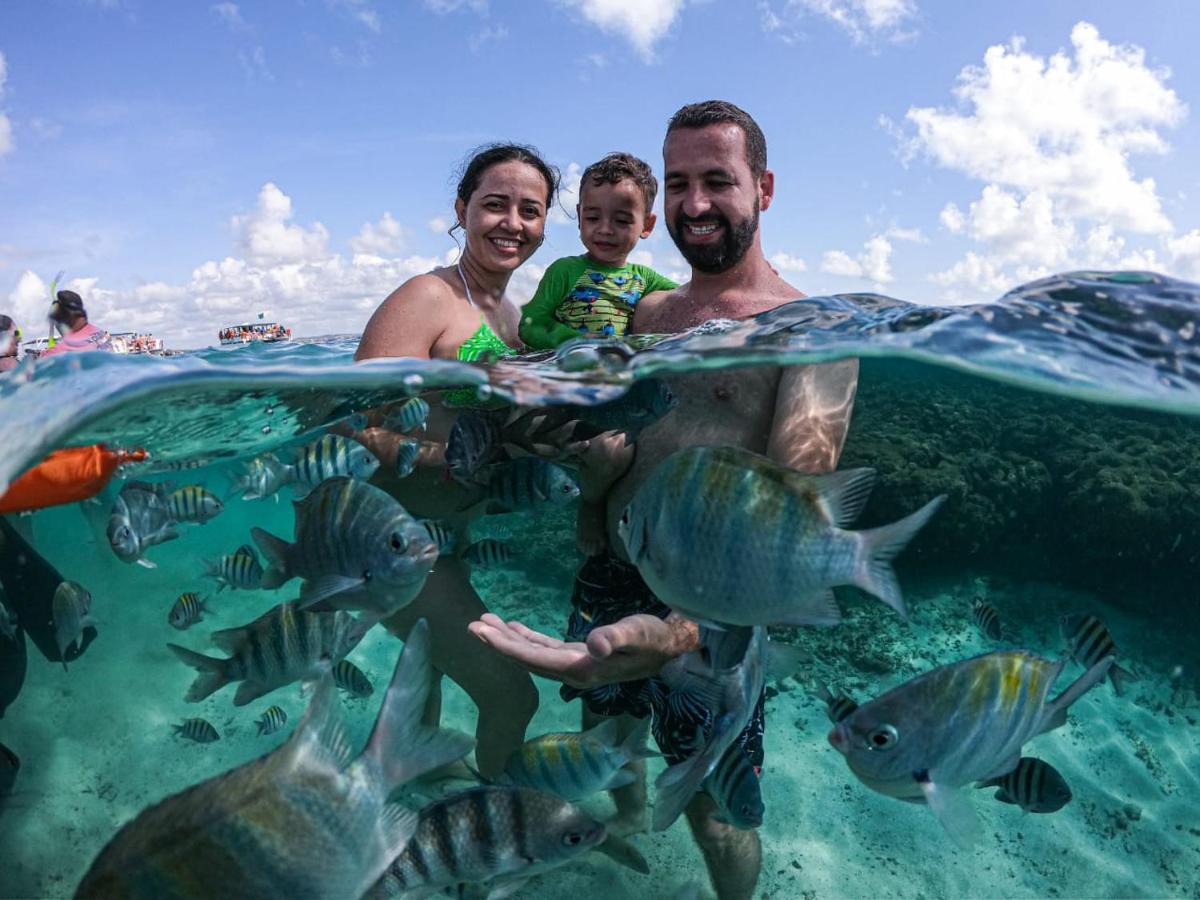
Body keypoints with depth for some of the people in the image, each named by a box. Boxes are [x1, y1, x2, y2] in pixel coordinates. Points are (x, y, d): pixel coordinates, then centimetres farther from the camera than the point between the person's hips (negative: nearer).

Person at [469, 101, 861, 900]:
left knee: (715, 816, 10)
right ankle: (630, 830, 61)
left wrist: (677, 632, -42)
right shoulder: (649, 314, 7)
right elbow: (616, 461, 7)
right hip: (609, 581, 6)